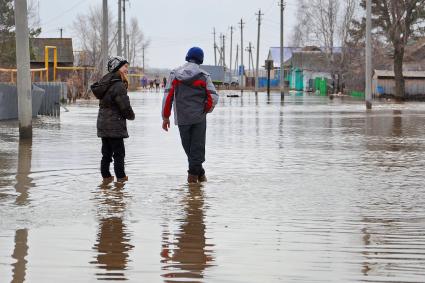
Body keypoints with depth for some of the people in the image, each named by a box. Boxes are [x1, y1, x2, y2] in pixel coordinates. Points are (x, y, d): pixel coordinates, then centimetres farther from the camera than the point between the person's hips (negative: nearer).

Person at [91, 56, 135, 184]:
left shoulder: (105, 83, 11)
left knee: (106, 153, 14)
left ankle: (106, 176, 18)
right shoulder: (118, 85, -18)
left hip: (103, 124, 9)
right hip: (115, 125, -8)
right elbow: (125, 106, -18)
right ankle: (121, 178, 4)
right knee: (119, 153, 1)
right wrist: (131, 116, 3)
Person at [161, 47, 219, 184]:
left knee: (188, 147, 12)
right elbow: (214, 97, -6)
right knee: (197, 147, 6)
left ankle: (198, 172, 13)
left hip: (182, 118, 1)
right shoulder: (204, 76, -2)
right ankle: (194, 173, 1)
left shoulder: (174, 75, 2)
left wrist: (165, 117, 6)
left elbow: (168, 97, -1)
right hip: (199, 118, -1)